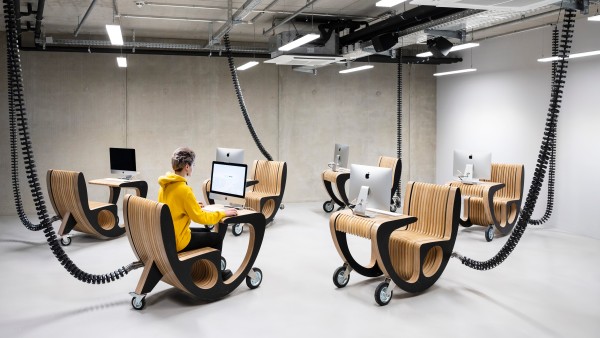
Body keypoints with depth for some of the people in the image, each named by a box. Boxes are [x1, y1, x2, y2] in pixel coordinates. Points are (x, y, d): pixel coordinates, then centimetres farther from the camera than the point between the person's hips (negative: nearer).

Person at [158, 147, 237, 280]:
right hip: (177, 242, -9)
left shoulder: (164, 185, 2)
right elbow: (200, 217, -20)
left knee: (206, 232, 24)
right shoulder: (183, 189, -25)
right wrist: (222, 213, -8)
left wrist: (193, 205, 22)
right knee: (216, 237, 8)